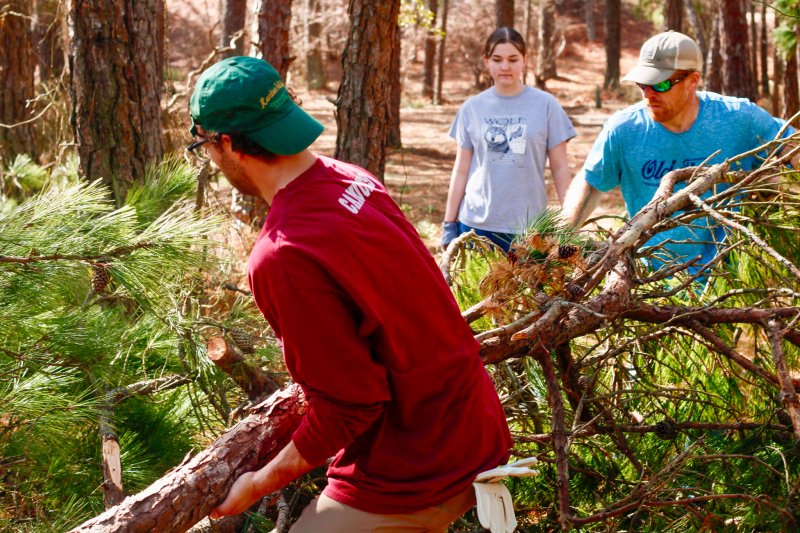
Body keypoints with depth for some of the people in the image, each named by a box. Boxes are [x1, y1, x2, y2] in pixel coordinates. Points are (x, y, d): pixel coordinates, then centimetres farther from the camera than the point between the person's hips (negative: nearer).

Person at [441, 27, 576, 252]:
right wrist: (449, 224, 7)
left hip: (528, 227, -1)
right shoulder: (472, 108, 6)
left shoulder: (545, 105, 1)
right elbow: (461, 170, 10)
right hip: (476, 225, 2)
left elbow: (560, 168, 3)